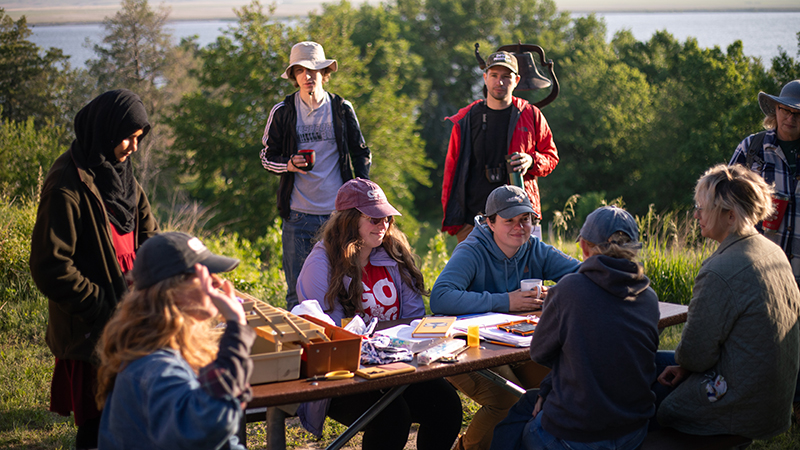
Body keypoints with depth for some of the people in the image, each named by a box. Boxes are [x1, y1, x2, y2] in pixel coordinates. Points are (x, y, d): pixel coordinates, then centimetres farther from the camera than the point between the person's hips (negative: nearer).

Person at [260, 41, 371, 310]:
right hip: (298, 215, 0)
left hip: (337, 213, 1)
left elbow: (361, 154, 14)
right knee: (297, 291, 1)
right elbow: (267, 157, 10)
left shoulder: (342, 109, 6)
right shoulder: (282, 112, 4)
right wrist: (288, 165, -12)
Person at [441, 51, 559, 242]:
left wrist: (531, 161, -9)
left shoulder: (531, 115, 8)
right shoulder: (466, 119, 8)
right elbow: (452, 167, 11)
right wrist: (452, 219, 6)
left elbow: (551, 156, 16)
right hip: (474, 217, 0)